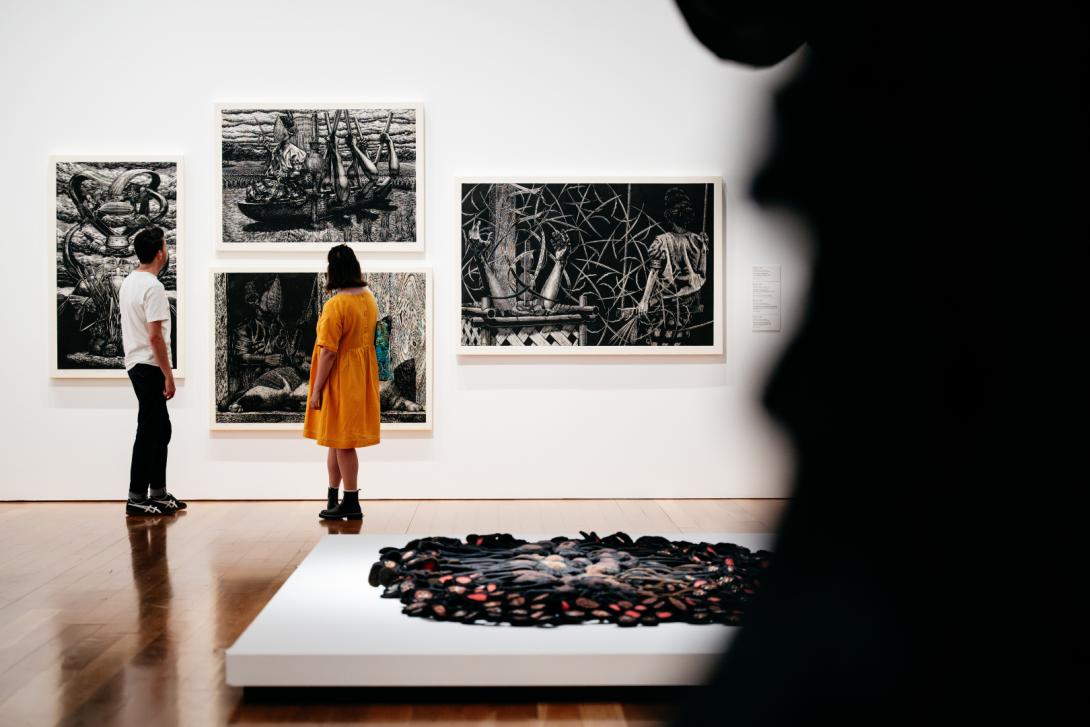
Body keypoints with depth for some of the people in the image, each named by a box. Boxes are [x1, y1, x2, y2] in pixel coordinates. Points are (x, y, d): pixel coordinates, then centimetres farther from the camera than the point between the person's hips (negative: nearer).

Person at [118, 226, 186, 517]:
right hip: (149, 367, -11)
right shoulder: (153, 287, -19)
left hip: (136, 363, 11)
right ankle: (136, 498, 2)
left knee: (161, 429, 16)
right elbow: (155, 335, -24)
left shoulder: (129, 282, 13)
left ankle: (158, 493, 22)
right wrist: (169, 375, -19)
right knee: (148, 432, -4)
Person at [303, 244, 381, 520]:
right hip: (362, 378, 8)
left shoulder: (335, 306, -20)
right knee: (335, 438, 17)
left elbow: (328, 352, -20)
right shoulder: (369, 298, 5)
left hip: (341, 380, -8)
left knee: (341, 440, 1)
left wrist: (316, 389, -15)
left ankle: (351, 503, 8)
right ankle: (333, 499, 26)